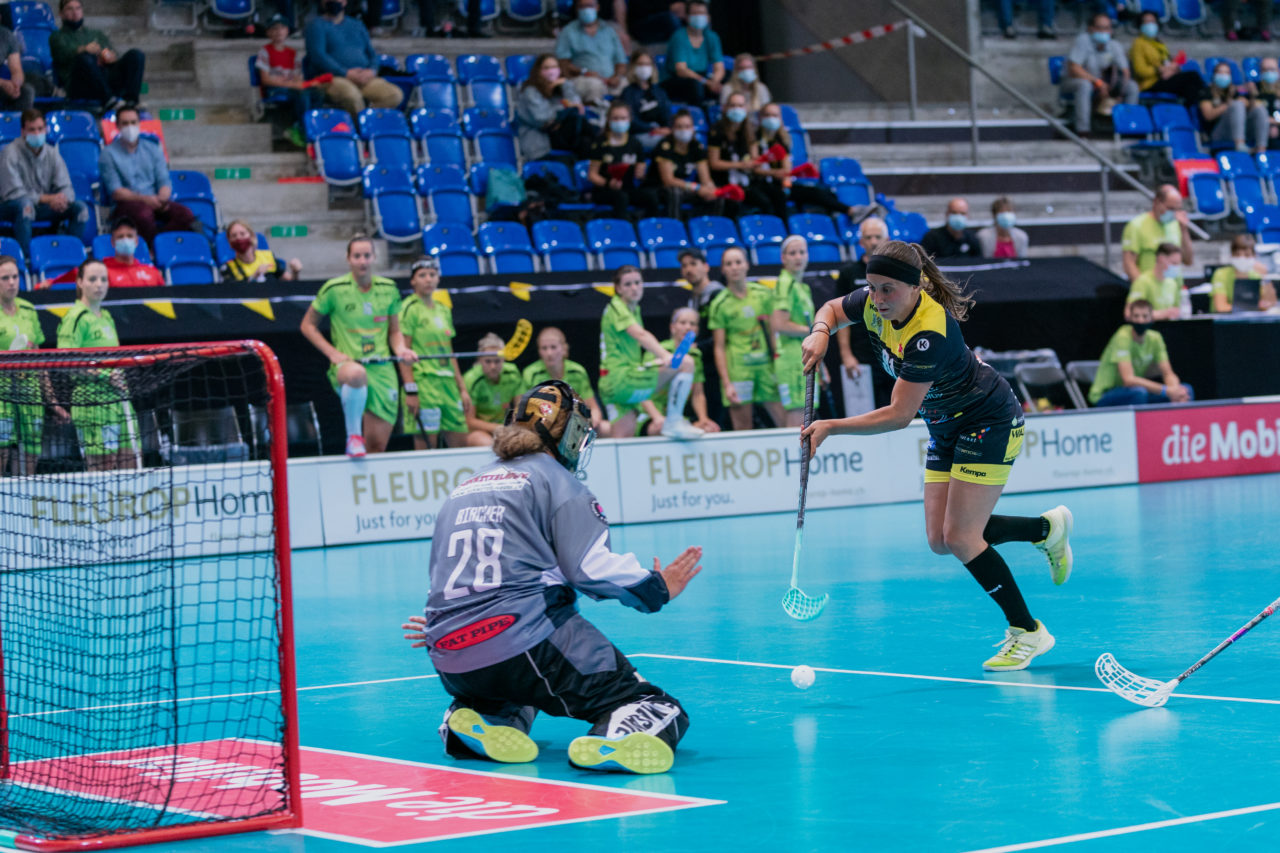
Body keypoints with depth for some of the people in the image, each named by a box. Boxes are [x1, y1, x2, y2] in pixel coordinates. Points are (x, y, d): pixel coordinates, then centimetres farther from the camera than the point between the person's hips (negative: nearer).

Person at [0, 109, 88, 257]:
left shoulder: (52, 153, 1)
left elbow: (67, 189, -1)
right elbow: (13, 193, -21)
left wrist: (62, 198, -28)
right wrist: (46, 199, -30)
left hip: (42, 207, 5)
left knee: (80, 208, -15)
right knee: (25, 204, -40)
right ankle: (25, 256, -34)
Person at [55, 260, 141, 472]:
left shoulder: (106, 317, 19)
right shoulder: (75, 318, -6)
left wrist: (120, 379, 7)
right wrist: (105, 376, -18)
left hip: (118, 399, 8)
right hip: (92, 401, -8)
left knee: (131, 465, 4)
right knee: (101, 469, -10)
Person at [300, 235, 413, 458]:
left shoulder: (389, 289, 8)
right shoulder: (334, 289, -3)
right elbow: (308, 325, 6)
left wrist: (400, 349, -3)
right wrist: (332, 353, -6)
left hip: (382, 368, 4)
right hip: (347, 364, -4)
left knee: (377, 446, -2)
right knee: (356, 374, -42)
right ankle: (353, 437, -24)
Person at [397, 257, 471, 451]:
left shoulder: (444, 310, 18)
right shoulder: (410, 309, -3)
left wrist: (462, 388, 15)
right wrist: (410, 390, -17)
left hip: (448, 383, 7)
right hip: (423, 382, -7)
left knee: (460, 444, 4)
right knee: (424, 446, -7)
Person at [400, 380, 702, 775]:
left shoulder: (463, 489, 25)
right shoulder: (557, 479, 5)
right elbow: (591, 568, -7)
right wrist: (656, 588, 5)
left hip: (454, 664, 7)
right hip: (528, 644, -7)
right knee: (659, 710, -6)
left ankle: (491, 718, 3)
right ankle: (620, 737, -43)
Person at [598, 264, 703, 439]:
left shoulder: (634, 310, 22)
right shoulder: (617, 307, -8)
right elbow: (640, 335, -26)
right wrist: (665, 355, -43)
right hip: (621, 380, -10)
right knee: (685, 363, -16)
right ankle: (673, 422, -18)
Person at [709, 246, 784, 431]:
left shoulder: (763, 293, 9)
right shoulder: (720, 304, 0)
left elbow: (774, 332, 12)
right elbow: (719, 348, 0)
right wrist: (727, 384, -7)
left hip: (766, 365, 3)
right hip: (738, 368, -3)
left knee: (786, 423, -4)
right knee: (743, 429, -3)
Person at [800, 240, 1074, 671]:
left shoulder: (930, 335, -34)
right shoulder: (875, 304, -11)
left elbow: (899, 415, -31)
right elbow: (832, 309, 11)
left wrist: (831, 427, -29)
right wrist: (820, 333, -12)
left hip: (989, 422, -9)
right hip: (947, 429, 9)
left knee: (959, 537, -14)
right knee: (940, 539, 3)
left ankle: (1027, 633, -1)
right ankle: (1047, 527, 24)